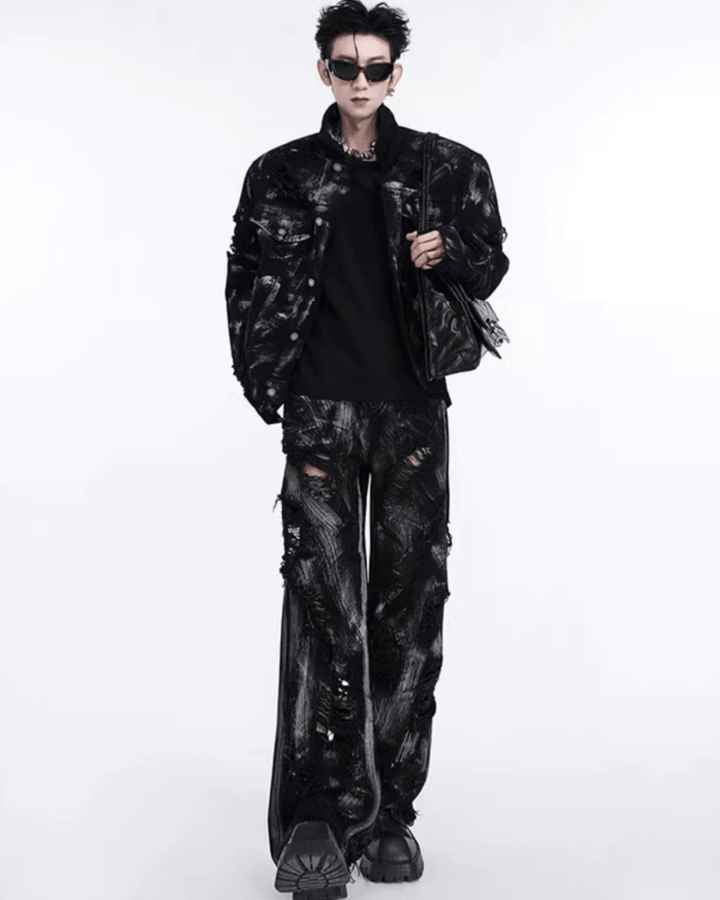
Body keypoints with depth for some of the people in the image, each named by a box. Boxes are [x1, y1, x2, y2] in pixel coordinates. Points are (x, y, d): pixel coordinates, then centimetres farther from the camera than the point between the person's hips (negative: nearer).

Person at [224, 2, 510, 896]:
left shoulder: (449, 168, 10)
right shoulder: (281, 175, 9)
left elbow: (490, 264, 15)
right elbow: (246, 280, 13)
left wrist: (449, 251, -7)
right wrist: (262, 379, 4)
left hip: (412, 409, 1)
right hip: (321, 411, -1)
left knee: (410, 606, 2)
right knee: (323, 609, -7)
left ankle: (389, 815, 14)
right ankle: (317, 822, 1)